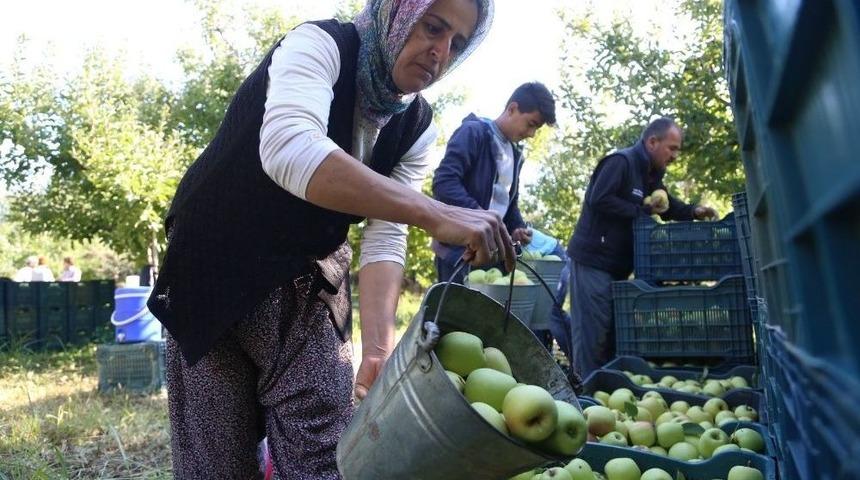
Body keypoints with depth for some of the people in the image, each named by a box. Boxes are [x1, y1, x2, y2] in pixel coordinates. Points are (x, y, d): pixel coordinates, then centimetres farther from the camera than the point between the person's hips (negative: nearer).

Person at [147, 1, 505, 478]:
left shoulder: (416, 127, -2)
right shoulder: (320, 45, -17)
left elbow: (385, 238, -11)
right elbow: (289, 150, -38)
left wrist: (378, 349, -26)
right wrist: (435, 215, -45)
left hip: (307, 280, 4)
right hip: (215, 267, -4)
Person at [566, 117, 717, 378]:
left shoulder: (650, 174, 17)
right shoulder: (620, 162, -14)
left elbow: (666, 204, 26)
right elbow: (598, 200, -25)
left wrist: (693, 211, 6)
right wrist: (642, 211, -18)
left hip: (617, 265, 10)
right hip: (593, 259, -10)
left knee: (613, 331, 14)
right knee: (592, 331, -6)